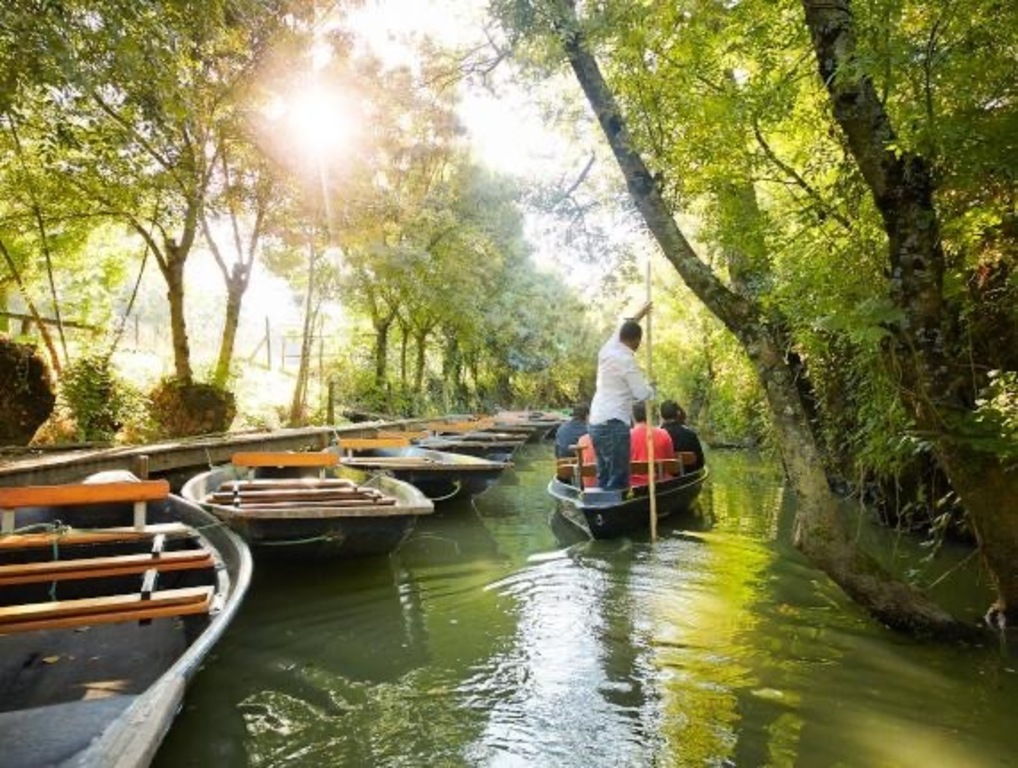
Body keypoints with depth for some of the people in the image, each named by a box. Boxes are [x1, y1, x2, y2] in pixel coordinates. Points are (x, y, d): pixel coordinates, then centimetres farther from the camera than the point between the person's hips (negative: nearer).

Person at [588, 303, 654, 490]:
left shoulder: (606, 351, 11)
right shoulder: (627, 361, -12)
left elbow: (620, 331, 33)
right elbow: (643, 394, -10)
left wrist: (638, 315, 45)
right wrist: (651, 388, 12)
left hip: (596, 422, 9)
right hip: (613, 424, -9)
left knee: (604, 477, 12)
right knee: (618, 480, -6)